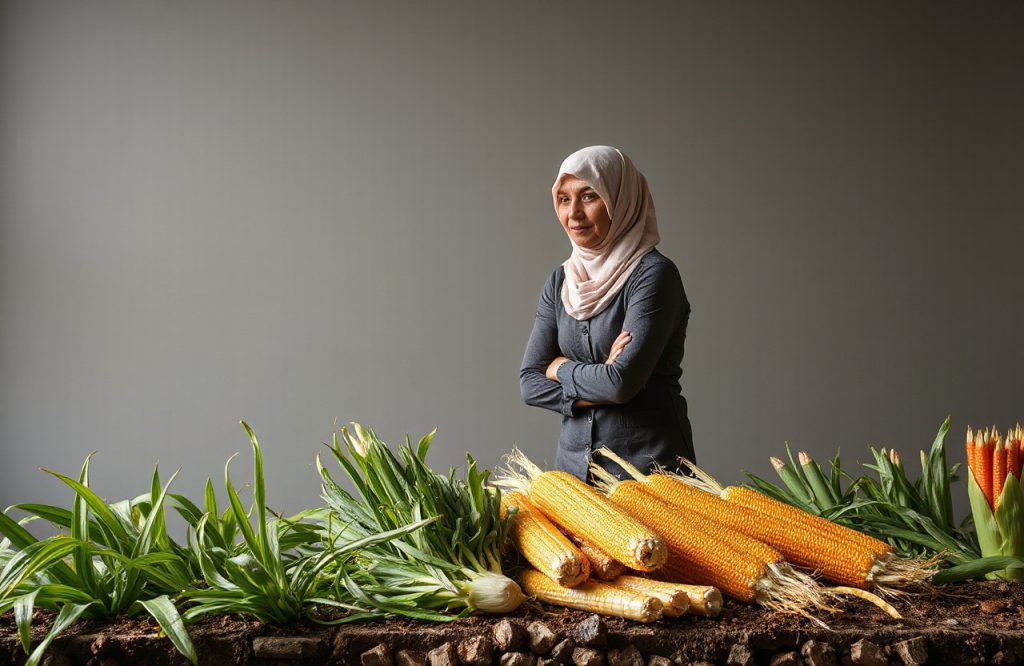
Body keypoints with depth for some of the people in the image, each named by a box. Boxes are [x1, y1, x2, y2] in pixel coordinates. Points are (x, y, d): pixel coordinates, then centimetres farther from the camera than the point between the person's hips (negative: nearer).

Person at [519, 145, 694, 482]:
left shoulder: (653, 274, -13)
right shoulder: (559, 283, 7)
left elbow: (622, 381, -22)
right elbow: (529, 383, 2)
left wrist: (561, 368, -4)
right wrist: (595, 390, -14)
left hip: (649, 464, -6)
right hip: (573, 462, 6)